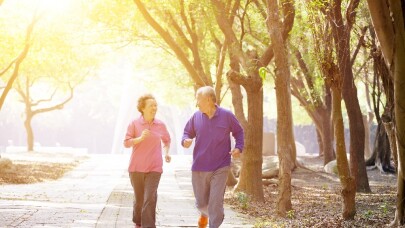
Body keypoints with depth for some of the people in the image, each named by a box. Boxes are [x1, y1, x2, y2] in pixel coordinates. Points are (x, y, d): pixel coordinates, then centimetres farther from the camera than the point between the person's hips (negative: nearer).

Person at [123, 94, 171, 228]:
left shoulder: (160, 125, 2)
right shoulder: (134, 124, -5)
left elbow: (166, 140, 21)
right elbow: (126, 143, -7)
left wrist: (166, 152, 4)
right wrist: (140, 138, -22)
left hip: (154, 168, 0)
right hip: (136, 167, 0)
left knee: (150, 198, -12)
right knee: (139, 198, 12)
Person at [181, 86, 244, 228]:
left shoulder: (226, 115, -4)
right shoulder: (196, 116, 1)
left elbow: (238, 132, 9)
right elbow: (188, 132, 13)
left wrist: (238, 147, -6)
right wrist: (185, 140, -10)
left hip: (220, 168, -2)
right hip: (199, 168, 2)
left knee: (216, 203, -8)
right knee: (201, 202, 12)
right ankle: (204, 214, 45)